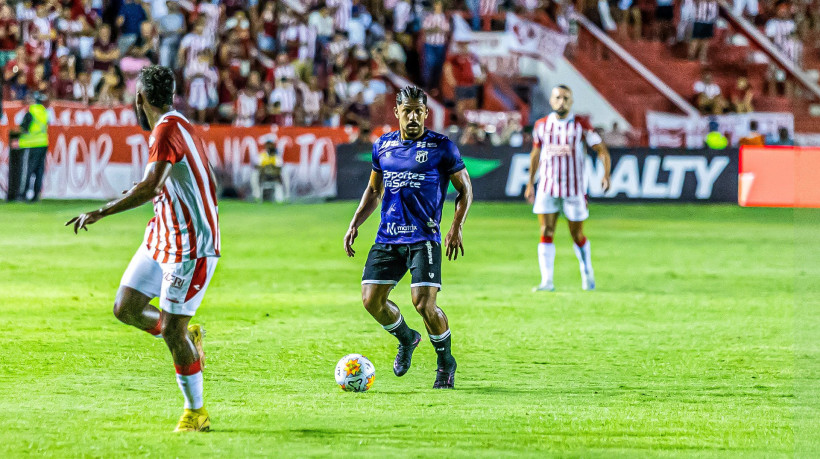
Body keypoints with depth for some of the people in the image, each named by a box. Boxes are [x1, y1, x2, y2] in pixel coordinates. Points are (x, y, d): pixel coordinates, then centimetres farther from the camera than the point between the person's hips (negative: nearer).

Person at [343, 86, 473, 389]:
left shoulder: (441, 147, -3)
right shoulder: (383, 145, 10)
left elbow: (465, 189, 3)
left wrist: (456, 228, -9)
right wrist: (355, 224, 13)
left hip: (424, 238, -5)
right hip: (387, 238, 5)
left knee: (424, 304, -16)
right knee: (371, 300, -4)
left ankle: (446, 363, 9)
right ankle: (406, 339, 27)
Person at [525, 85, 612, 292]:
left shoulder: (581, 125, -4)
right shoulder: (541, 125, 6)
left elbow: (602, 150, -2)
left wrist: (606, 174, -19)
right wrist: (530, 183, 21)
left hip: (574, 189, -2)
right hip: (547, 188, 2)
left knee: (577, 235, 7)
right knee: (546, 233, -10)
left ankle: (587, 275, 29)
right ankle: (547, 281, -11)